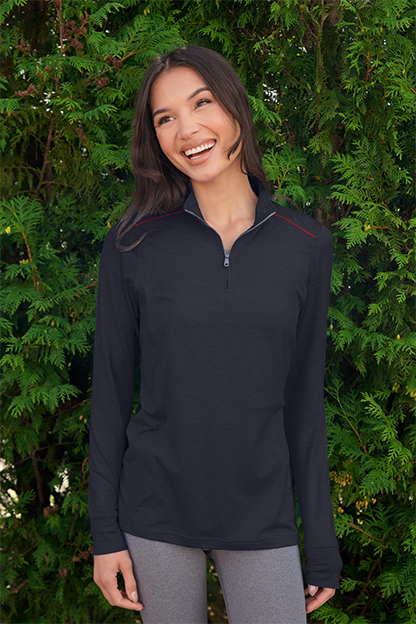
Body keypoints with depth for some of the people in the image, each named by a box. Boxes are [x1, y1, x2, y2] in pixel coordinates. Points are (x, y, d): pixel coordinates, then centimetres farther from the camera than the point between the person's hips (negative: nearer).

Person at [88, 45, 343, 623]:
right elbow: (111, 387, 0)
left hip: (262, 520, 1)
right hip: (156, 511, -1)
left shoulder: (306, 244, 0)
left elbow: (305, 398, 4)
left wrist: (323, 541, 4)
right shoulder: (133, 245, -3)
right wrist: (106, 531, -2)